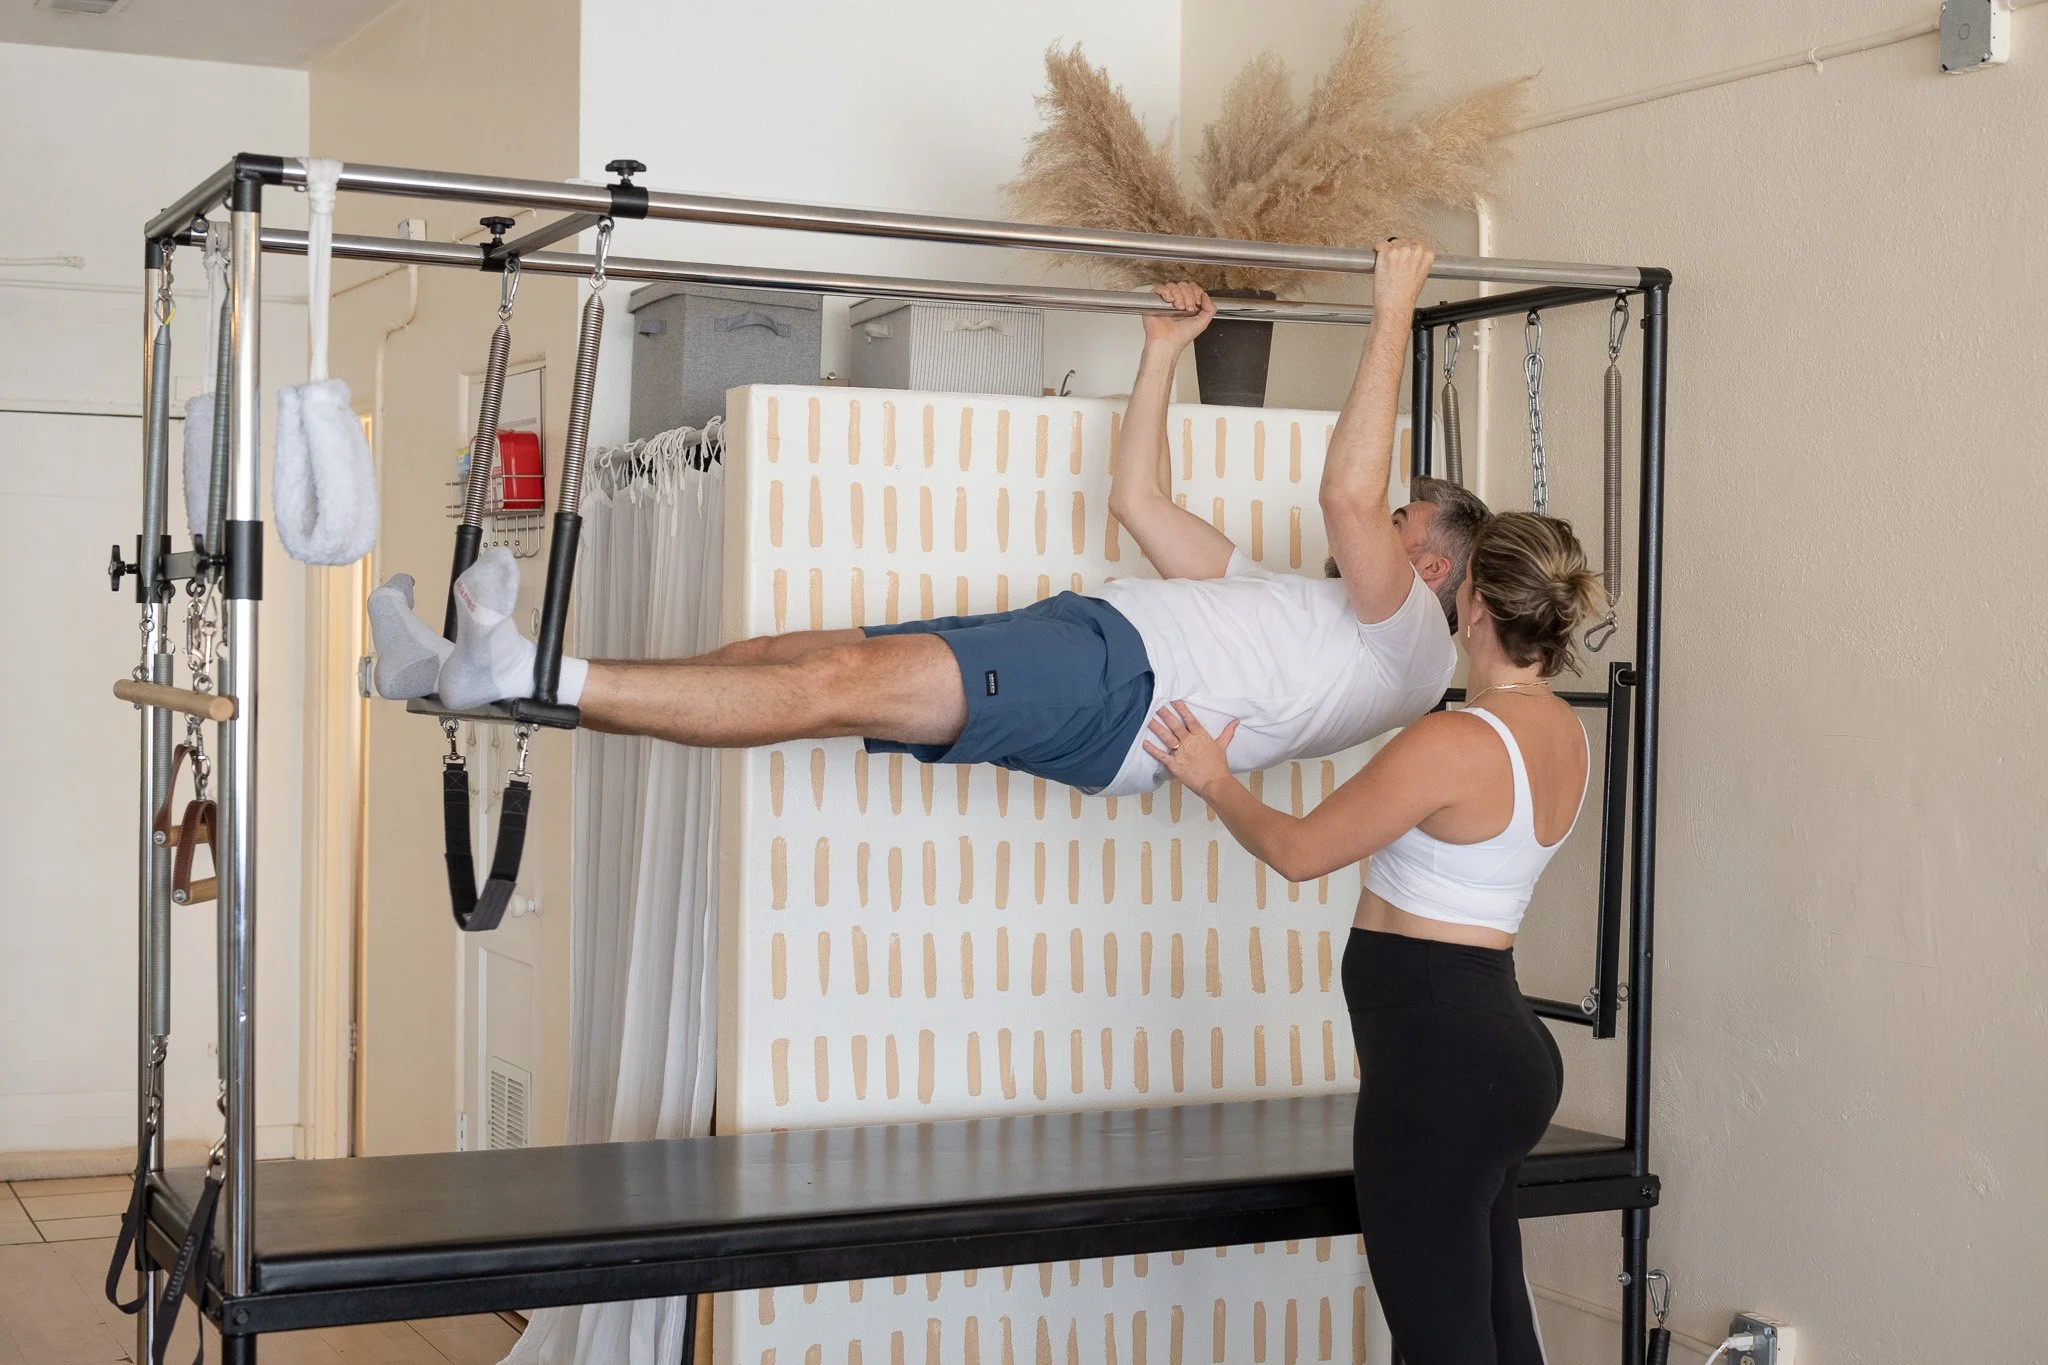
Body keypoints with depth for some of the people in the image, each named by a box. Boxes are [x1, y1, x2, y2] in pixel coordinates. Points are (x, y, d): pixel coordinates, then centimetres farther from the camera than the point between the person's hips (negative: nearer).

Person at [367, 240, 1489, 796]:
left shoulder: (1406, 640, 10)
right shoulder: (1274, 594, 37)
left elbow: (1347, 493, -7)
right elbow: (1138, 501, 38)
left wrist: (1394, 317, -2)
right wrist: (1164, 353, 36)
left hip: (1123, 689, -9)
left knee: (844, 682, -25)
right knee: (795, 653, -6)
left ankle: (537, 675, -34)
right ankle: (479, 669, -13)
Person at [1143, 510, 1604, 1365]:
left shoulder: (1454, 742, -19)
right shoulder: (1564, 735, 7)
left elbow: (1297, 851, -9)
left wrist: (1214, 783, 9)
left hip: (1436, 1054, -9)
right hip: (1496, 1046, 9)